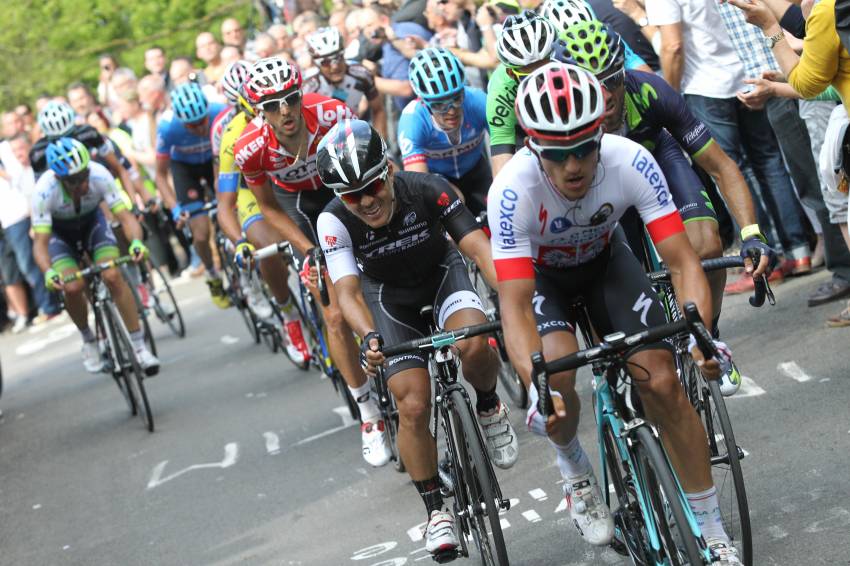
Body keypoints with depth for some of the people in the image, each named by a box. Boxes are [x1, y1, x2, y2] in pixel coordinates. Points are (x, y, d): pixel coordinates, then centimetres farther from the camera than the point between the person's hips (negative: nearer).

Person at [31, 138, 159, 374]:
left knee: (113, 275, -22)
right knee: (73, 287, -22)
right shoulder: (44, 191, -36)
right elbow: (40, 242, -34)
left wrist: (136, 241, -51)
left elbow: (125, 216, -31)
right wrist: (48, 272, -53)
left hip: (92, 221, 1)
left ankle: (139, 346, -13)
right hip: (59, 231, -1)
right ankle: (88, 339, 6)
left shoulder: (99, 175, -33)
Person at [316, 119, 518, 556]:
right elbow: (348, 291, -34)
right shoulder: (334, 221, -28)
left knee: (473, 342, -34)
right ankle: (436, 512, 7)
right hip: (391, 297, 1)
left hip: (442, 274, 0)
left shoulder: (427, 190, -30)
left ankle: (488, 407, 0)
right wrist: (368, 336, -55)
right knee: (413, 406, -11)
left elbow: (478, 246, -36)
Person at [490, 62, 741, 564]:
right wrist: (534, 385, -52)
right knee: (556, 374, -29)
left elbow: (683, 261, -31)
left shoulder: (631, 162, -32)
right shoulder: (514, 189, -37)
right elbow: (515, 303, -38)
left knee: (663, 383, -12)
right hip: (539, 273, -1)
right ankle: (576, 473, 5)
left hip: (605, 260, 2)